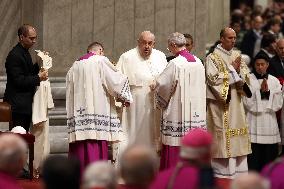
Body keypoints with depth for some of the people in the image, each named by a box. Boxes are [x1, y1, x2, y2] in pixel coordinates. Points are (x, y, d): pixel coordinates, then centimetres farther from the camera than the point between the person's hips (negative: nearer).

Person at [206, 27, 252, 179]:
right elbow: (213, 78, -16)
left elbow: (246, 75, 9)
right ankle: (222, 173, -1)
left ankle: (239, 169, 12)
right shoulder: (213, 57, -6)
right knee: (222, 135, -6)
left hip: (236, 102, 6)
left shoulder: (237, 56, 12)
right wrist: (232, 69, -13)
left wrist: (239, 70, -12)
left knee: (237, 132, 7)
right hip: (220, 103, -6)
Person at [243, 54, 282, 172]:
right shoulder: (248, 80, -1)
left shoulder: (274, 81, 8)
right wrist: (261, 91, -11)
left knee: (269, 156, 4)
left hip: (270, 123, 3)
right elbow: (248, 103, -7)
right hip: (253, 123, -3)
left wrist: (268, 92, -8)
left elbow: (278, 104, 4)